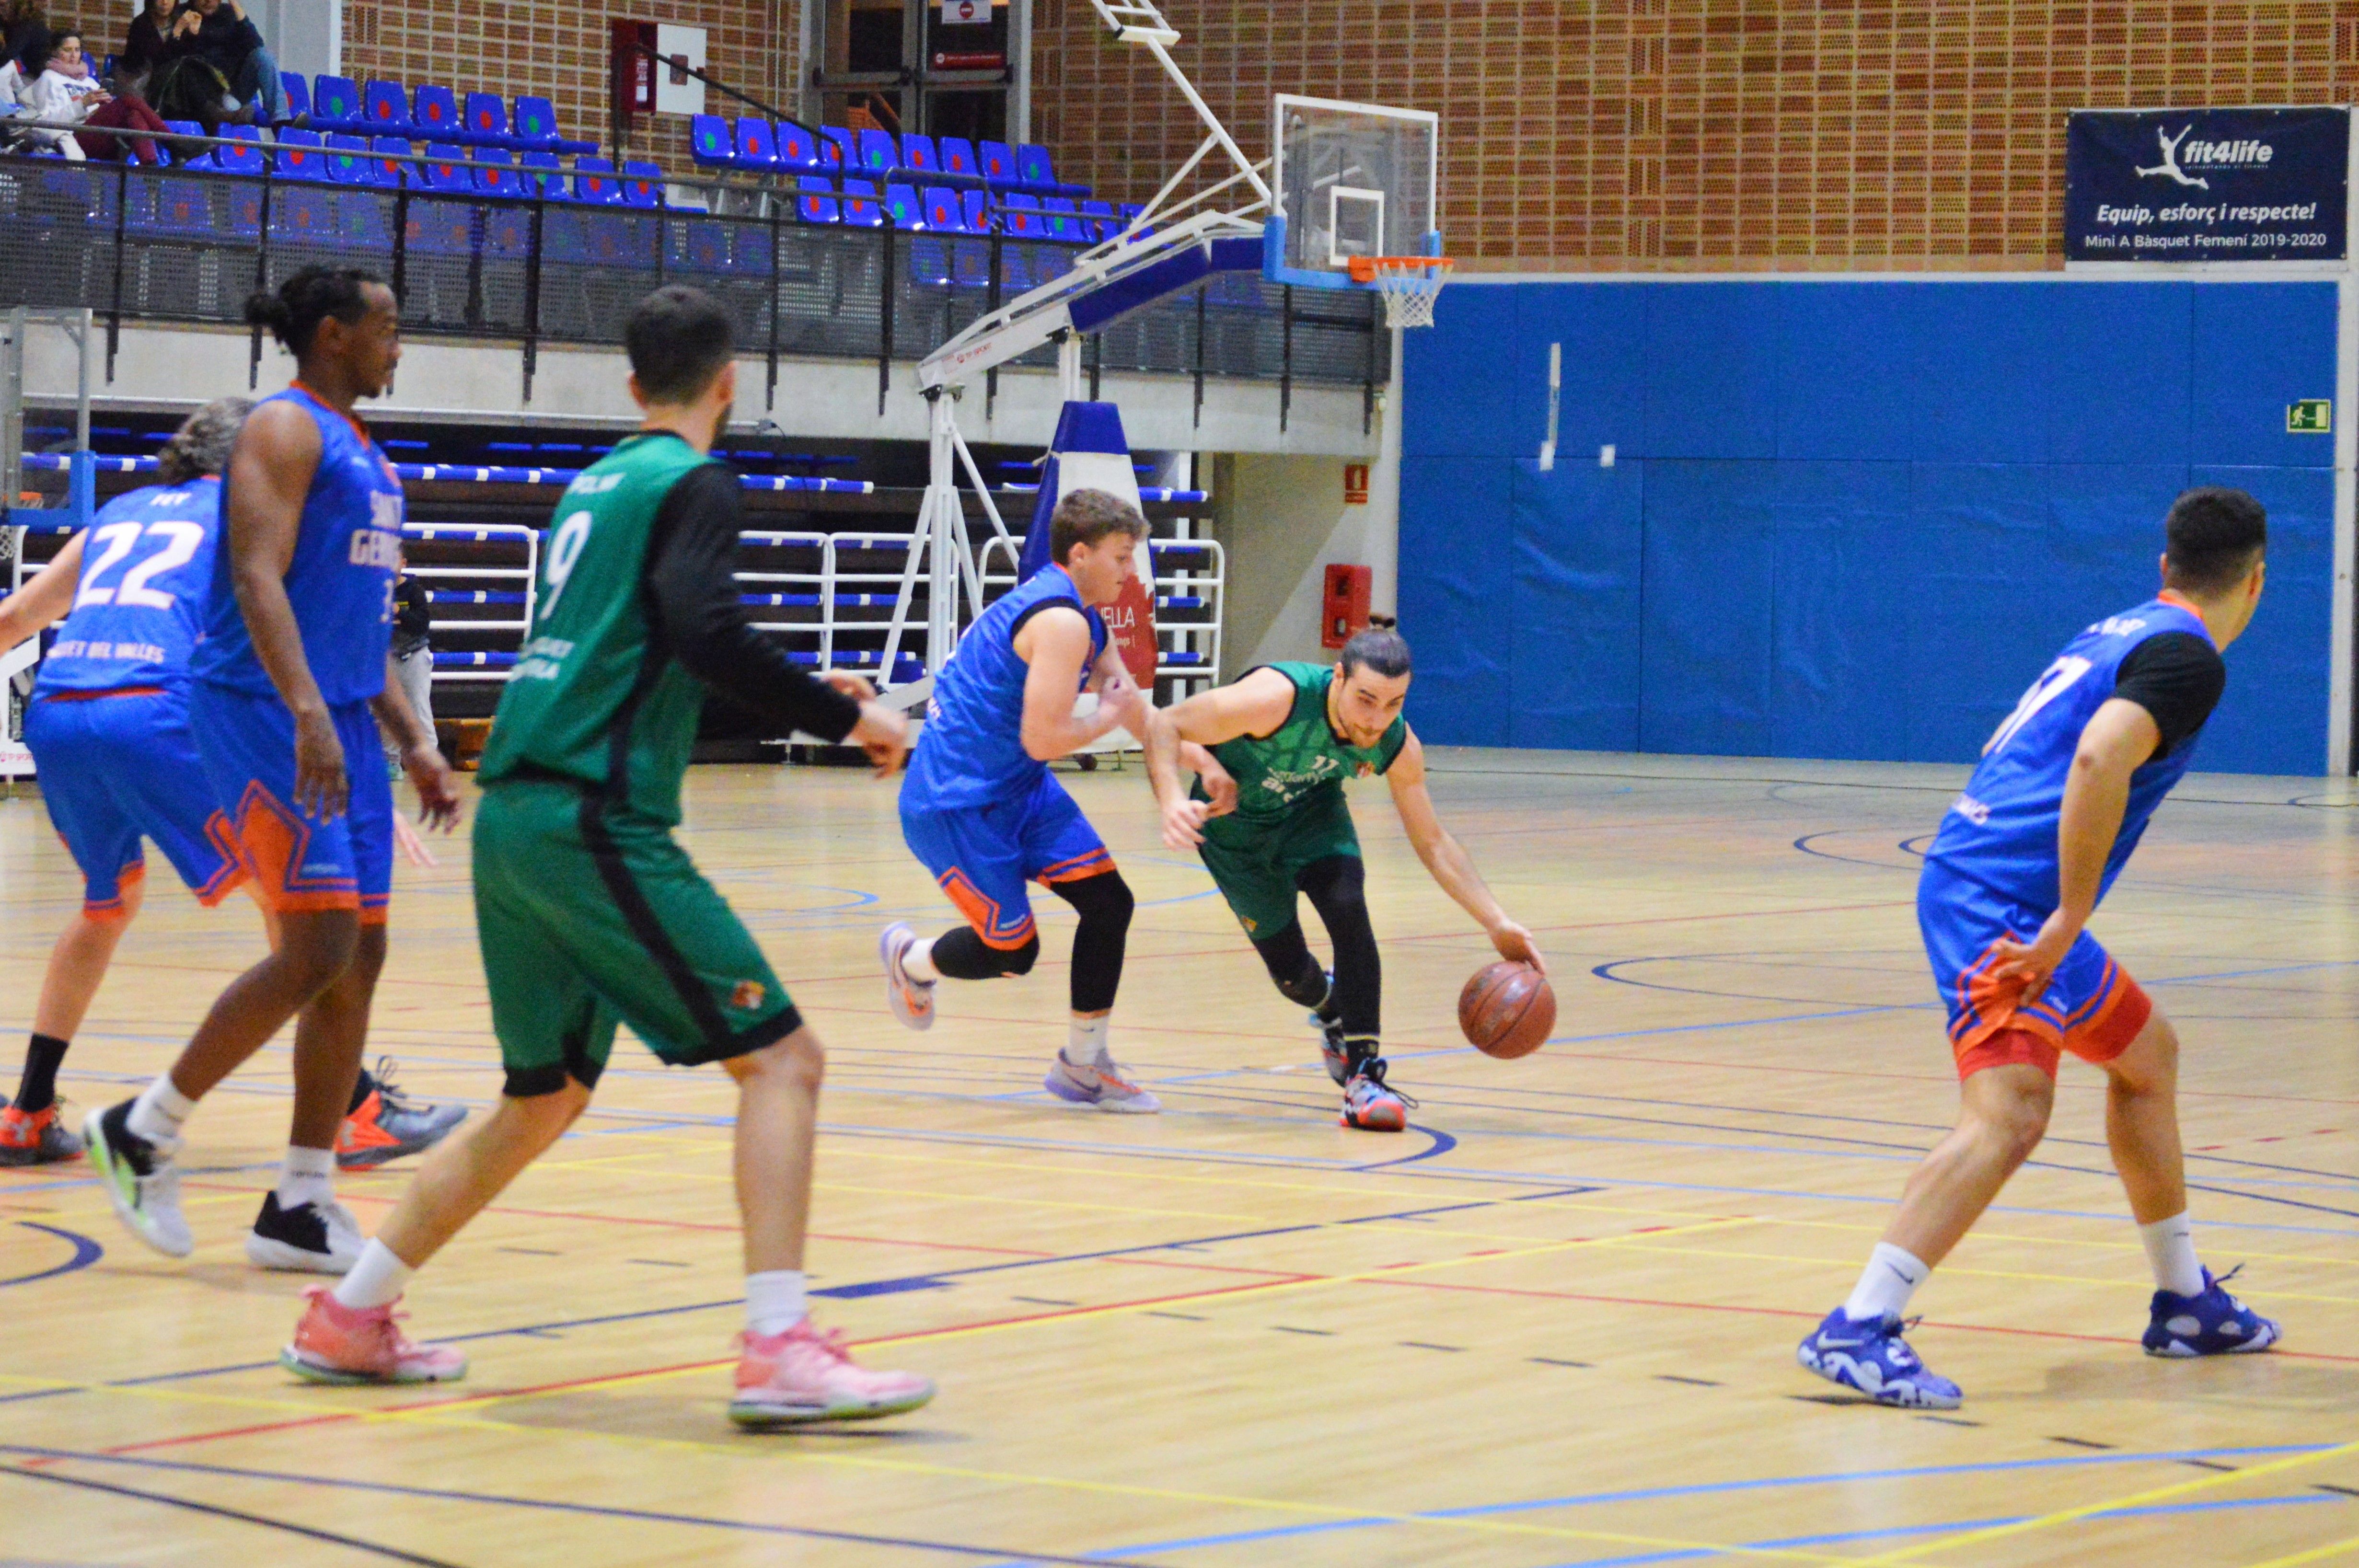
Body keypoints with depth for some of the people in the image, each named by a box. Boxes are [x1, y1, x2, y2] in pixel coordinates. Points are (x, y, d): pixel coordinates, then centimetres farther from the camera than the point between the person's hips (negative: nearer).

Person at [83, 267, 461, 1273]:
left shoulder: (358, 450, 20)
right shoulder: (286, 430, -8)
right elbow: (258, 577, -20)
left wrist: (412, 741, 20)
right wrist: (307, 712, -32)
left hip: (338, 723, 9)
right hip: (263, 713, -9)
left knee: (358, 961, 5)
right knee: (318, 947, -15)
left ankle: (302, 1207, 9)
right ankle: (142, 1131, -1)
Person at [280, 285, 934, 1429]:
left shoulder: (597, 481, 21)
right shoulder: (692, 483, -3)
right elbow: (707, 631, -20)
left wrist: (796, 696, 32)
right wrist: (844, 715, -10)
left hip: (516, 815, 9)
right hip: (593, 819, -9)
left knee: (546, 1096, 20)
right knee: (781, 1056, -8)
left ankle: (347, 1320, 25)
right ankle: (779, 1351, -19)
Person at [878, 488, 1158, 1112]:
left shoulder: (1083, 620, 10)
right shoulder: (1060, 622, -23)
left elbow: (1139, 716, 16)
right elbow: (1043, 738, -27)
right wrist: (1109, 717, -11)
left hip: (1018, 788, 10)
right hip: (954, 802, -10)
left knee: (1109, 903, -1)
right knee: (1013, 951, -2)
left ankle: (1083, 1063, 12)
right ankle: (910, 960, 30)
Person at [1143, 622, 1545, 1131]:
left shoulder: (1397, 746, -24)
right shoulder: (1278, 698, -39)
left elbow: (1433, 843, -9)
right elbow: (1163, 727, -32)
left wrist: (1498, 925, -17)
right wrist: (1173, 802, -50)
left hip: (1310, 808, 2)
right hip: (1234, 821, -2)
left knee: (1348, 907, -26)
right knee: (1289, 968, -1)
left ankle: (1363, 1075, -17)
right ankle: (1332, 1015, 38)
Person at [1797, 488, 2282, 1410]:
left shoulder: (2124, 633, 19)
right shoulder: (2184, 658, -10)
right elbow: (2099, 759, -27)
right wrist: (2070, 918, -24)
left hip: (1982, 886, 10)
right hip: (2001, 903, -10)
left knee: (2146, 1056, 23)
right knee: (2009, 1114, -19)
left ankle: (2185, 1306, 35)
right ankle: (1856, 1330, -27)